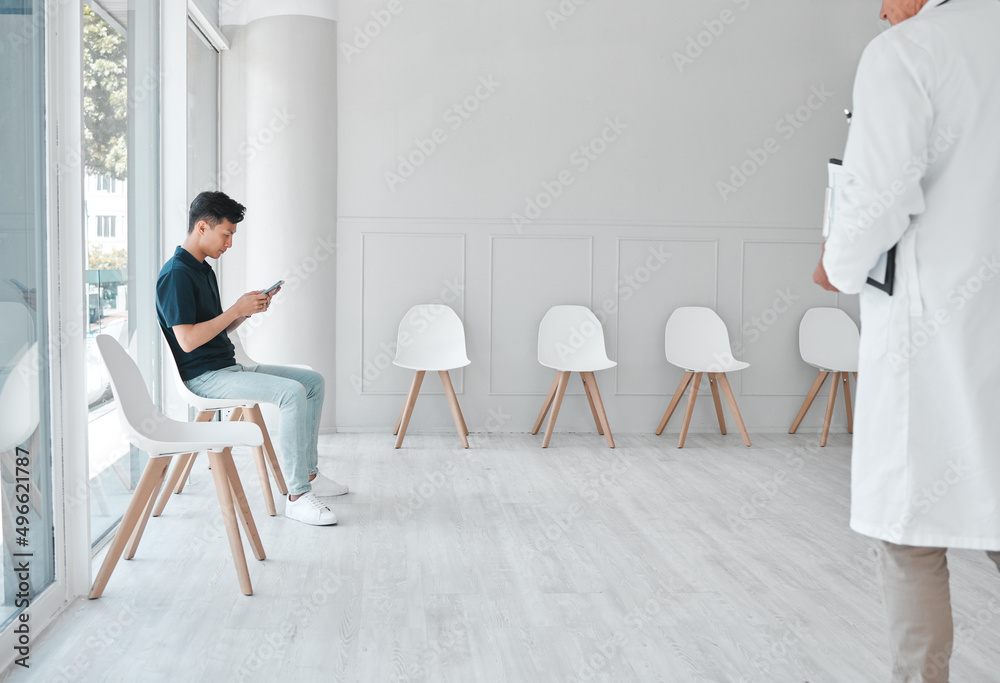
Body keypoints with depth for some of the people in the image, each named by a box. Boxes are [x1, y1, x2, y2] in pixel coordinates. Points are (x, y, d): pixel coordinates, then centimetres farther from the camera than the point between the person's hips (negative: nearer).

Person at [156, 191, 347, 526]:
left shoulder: (203, 270, 16)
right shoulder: (176, 274, -15)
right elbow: (187, 340, -23)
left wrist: (248, 309, 4)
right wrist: (237, 309, -18)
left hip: (228, 367, 10)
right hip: (203, 377, -10)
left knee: (313, 381, 7)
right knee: (292, 392, -28)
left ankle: (308, 475, 12)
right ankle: (297, 497, -25)